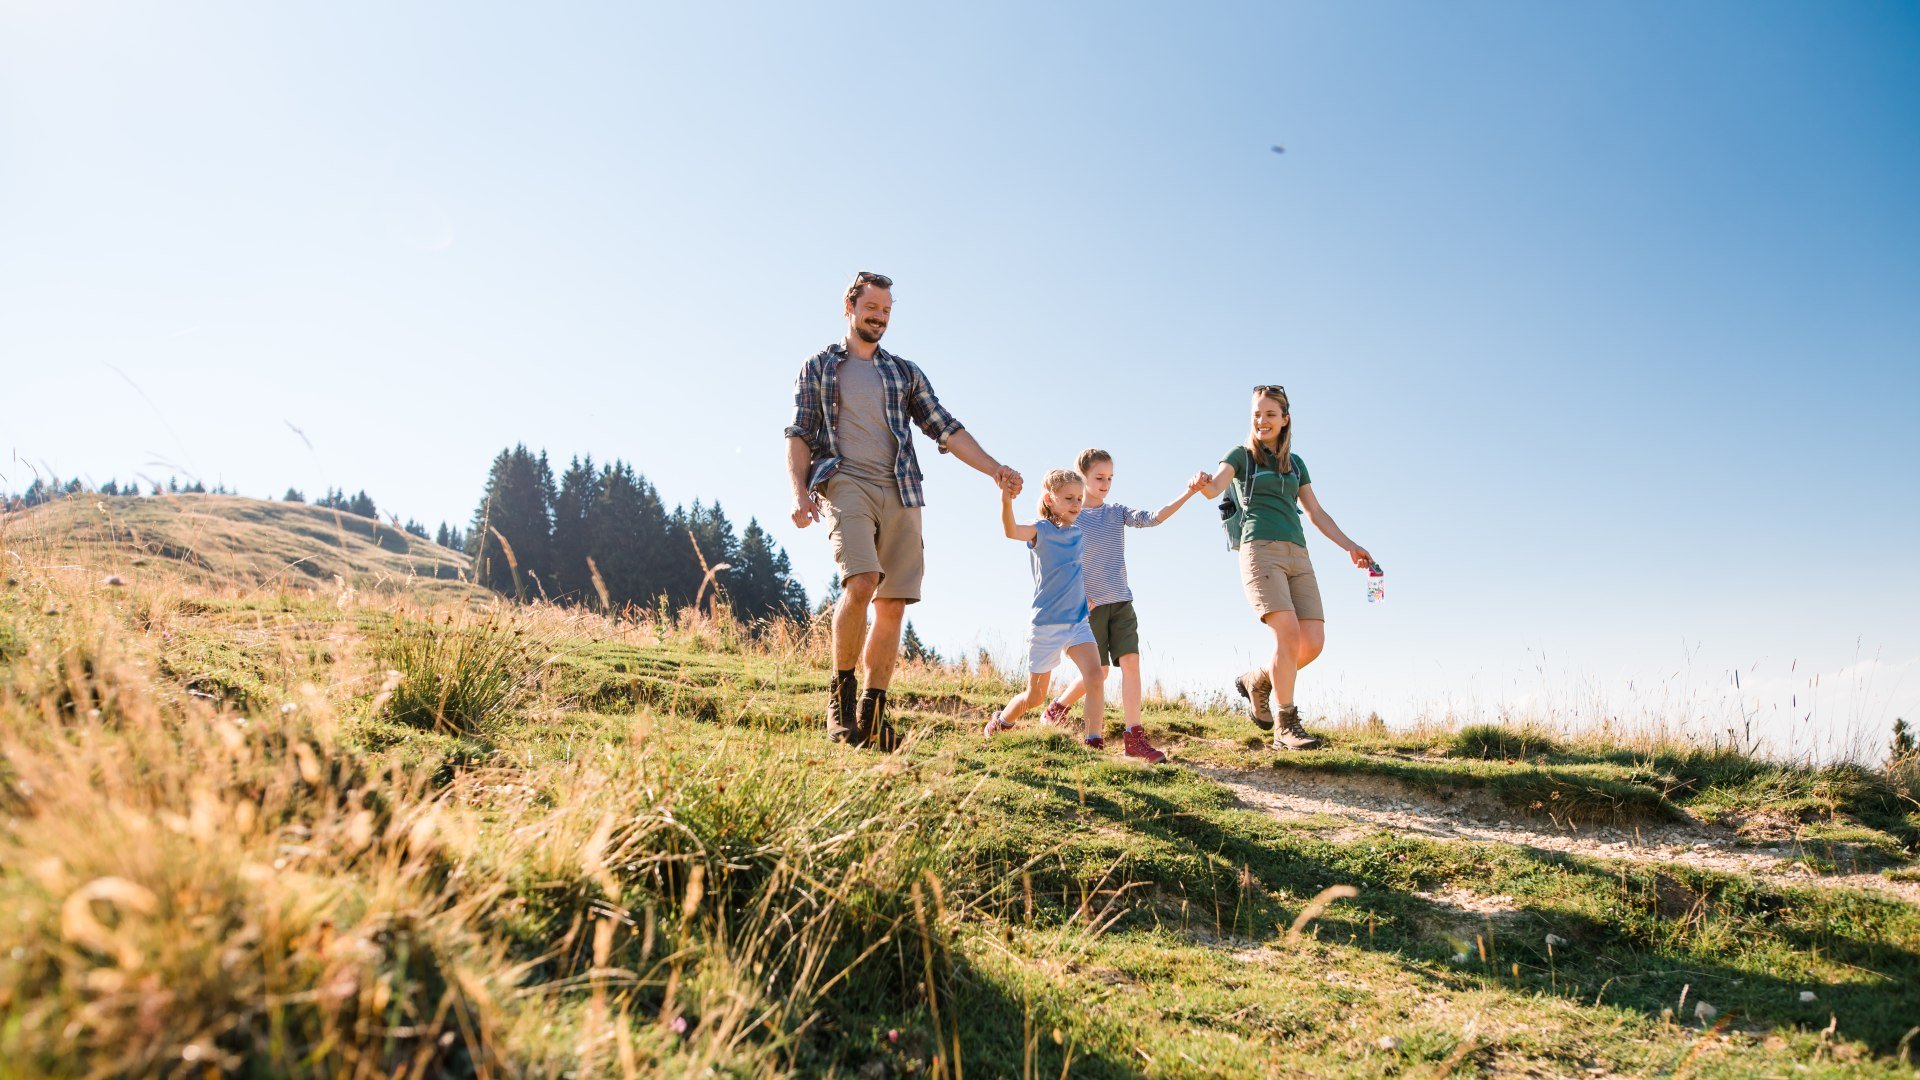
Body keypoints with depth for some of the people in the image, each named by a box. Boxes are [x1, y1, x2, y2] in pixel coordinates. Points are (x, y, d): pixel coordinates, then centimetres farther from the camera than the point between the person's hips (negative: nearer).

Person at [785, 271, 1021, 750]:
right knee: (861, 582, -25)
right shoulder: (818, 366, 16)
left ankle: (872, 712, 3)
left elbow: (946, 428, 14)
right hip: (845, 483, -3)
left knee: (893, 603, -3)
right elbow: (799, 435, 8)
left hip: (900, 492, 4)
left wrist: (995, 468, -1)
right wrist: (799, 491, -9)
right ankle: (842, 688, -8)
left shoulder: (906, 372, 22)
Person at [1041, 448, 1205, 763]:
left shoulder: (1118, 512, 7)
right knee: (1099, 671, 0)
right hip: (1089, 605, -3)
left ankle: (1134, 737, -10)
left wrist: (1188, 493, -20)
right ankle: (1058, 707, 26)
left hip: (1121, 602, 4)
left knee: (1131, 661, -10)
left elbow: (1152, 519, -8)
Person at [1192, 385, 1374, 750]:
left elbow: (1317, 513, 24)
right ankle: (1286, 727, -12)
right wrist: (1203, 483, -34)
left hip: (1297, 556, 5)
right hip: (1260, 551, -5)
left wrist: (1350, 546, 15)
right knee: (1288, 634, -22)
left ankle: (1257, 681, 19)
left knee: (1313, 642, -8)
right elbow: (1214, 488, -11)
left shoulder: (1295, 463, 22)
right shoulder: (1240, 455, 9)